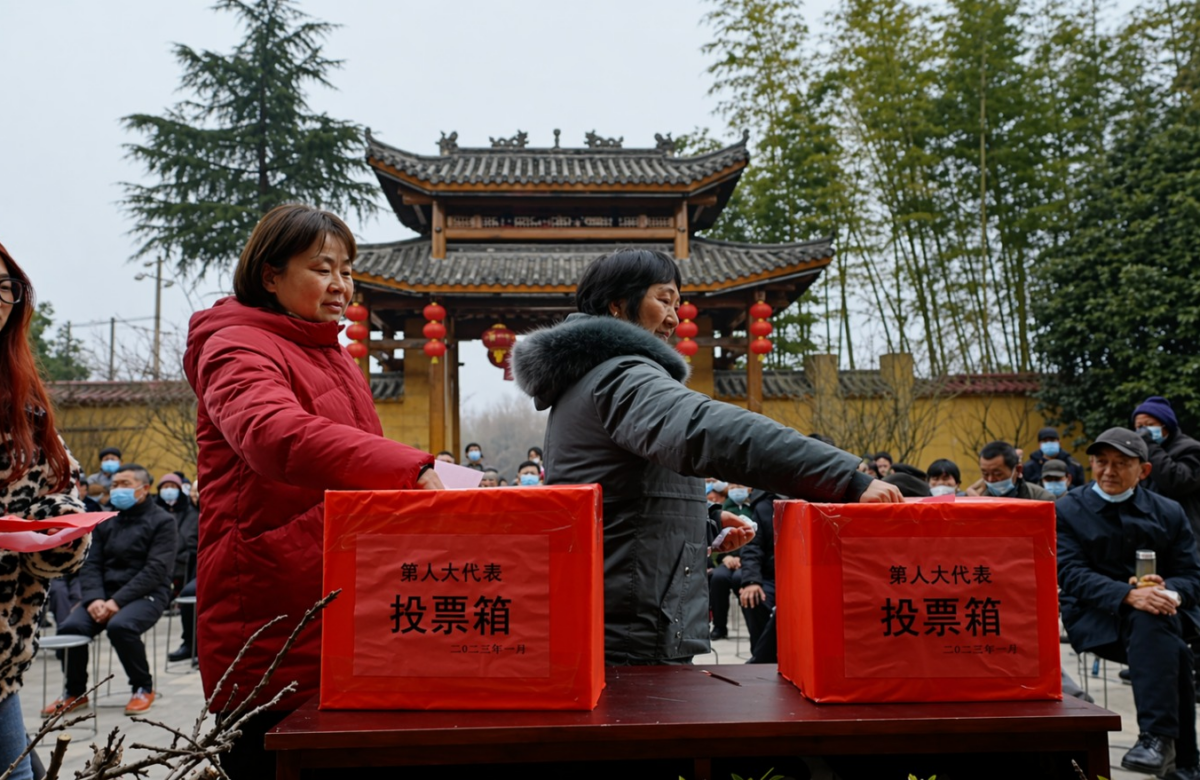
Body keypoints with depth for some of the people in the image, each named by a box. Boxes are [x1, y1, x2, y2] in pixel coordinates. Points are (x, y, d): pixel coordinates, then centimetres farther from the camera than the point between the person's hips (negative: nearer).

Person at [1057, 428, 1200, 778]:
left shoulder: (1169, 512, 13)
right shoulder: (1067, 510, 3)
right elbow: (1072, 575, -10)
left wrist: (1168, 594, -20)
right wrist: (1128, 594, -28)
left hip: (1158, 615, 2)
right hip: (1094, 618, -2)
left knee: (1149, 618, -36)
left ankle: (1156, 737, -34)